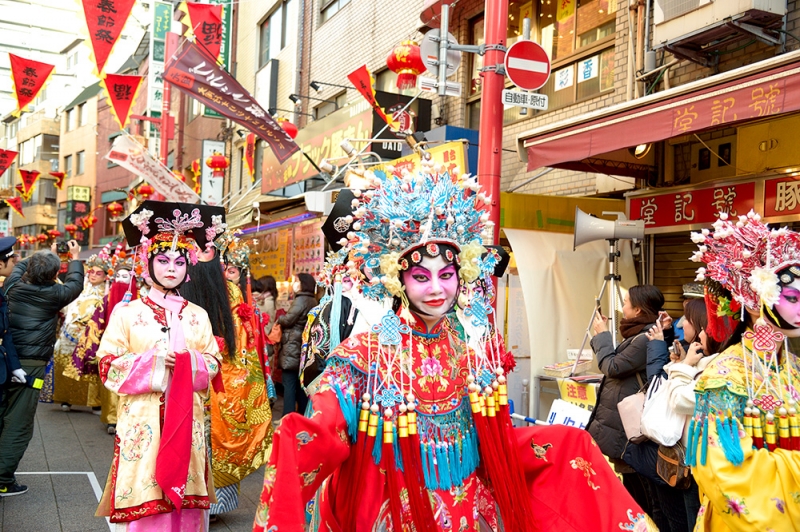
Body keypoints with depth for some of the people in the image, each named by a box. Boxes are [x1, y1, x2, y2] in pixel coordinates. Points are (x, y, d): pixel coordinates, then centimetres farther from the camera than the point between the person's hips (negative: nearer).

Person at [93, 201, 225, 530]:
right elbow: (108, 365, -1)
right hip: (141, 421, -2)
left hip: (186, 421, 2)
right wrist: (152, 362, -13)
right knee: (142, 499, -2)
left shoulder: (197, 316, 9)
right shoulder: (127, 312, 2)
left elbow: (214, 365, 9)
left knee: (184, 501, 4)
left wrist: (187, 362, -11)